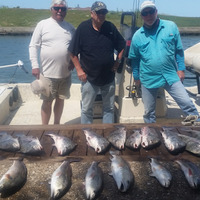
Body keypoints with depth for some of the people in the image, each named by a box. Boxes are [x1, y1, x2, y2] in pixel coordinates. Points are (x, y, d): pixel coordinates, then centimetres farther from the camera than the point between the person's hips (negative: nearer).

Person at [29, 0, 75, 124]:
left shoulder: (70, 27, 8)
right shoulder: (43, 24, -3)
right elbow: (33, 46, -4)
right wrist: (35, 65, -12)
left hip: (65, 73, 4)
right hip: (48, 73, -3)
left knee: (60, 100, 14)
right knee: (47, 101, 4)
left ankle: (57, 124, 30)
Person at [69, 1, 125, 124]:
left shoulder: (111, 28, -1)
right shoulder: (83, 28, -9)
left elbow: (122, 46, 12)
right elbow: (73, 52, -5)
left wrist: (118, 61, 1)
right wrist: (79, 70, -9)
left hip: (109, 77, 3)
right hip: (89, 78, -2)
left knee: (109, 108, 13)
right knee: (87, 109, 8)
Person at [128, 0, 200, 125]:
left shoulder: (171, 27, 1)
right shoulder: (137, 36, 2)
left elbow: (179, 50, 6)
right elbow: (134, 58, 12)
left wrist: (181, 69, 0)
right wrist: (136, 77, 13)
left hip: (171, 76, -1)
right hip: (148, 79, 1)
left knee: (187, 103, -8)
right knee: (149, 112, 11)